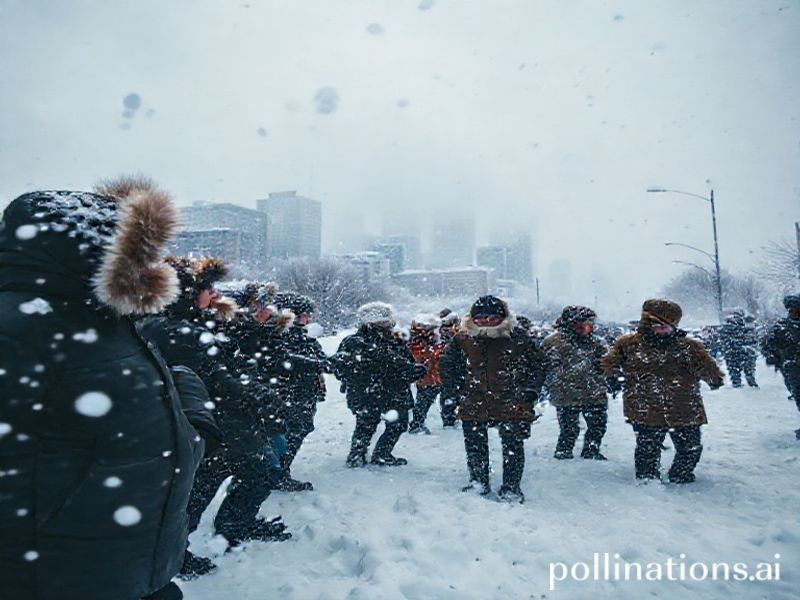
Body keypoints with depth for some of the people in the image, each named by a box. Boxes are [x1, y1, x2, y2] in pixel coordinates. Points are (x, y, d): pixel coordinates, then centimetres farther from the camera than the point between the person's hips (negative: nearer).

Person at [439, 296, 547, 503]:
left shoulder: (519, 338, -5)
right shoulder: (463, 339, 0)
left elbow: (538, 363, 6)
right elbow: (447, 363, 14)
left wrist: (530, 389, -2)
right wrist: (465, 380, 6)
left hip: (512, 404, -2)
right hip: (473, 405, 2)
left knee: (513, 446, 3)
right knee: (475, 445, 13)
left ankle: (511, 487, 20)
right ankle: (478, 482, 32)